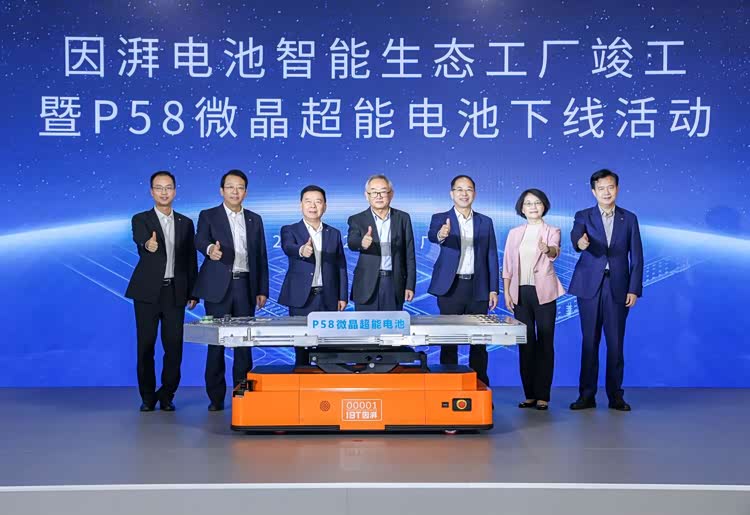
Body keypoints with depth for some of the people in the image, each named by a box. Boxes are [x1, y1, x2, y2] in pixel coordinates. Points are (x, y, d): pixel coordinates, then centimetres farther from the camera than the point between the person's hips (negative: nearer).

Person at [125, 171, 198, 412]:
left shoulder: (185, 223, 12)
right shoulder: (141, 219, 2)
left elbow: (191, 260, 12)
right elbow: (140, 240, -21)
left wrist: (192, 293, 6)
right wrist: (148, 244, -45)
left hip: (175, 292, 2)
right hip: (148, 292, -2)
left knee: (174, 346, 0)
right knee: (146, 346, 2)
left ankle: (166, 395, 14)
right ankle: (148, 397, 14)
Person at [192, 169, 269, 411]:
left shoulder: (255, 219, 14)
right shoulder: (208, 216, 5)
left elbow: (261, 257, 13)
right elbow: (200, 240, -16)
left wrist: (262, 290, 5)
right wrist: (210, 249, -40)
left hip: (245, 286, 3)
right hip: (218, 287, -2)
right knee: (216, 342, 0)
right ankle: (216, 397, 7)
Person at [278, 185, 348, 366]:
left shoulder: (334, 234, 12)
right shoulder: (289, 231, 3)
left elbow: (341, 267, 11)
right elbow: (288, 247, -20)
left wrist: (342, 296, 4)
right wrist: (301, 250, -43)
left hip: (328, 299, 2)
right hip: (301, 298, -2)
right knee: (302, 348, -1)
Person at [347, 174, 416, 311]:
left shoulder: (403, 218, 5)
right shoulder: (357, 219, 1)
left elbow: (409, 254, 6)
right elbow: (351, 243, -19)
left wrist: (410, 285, 2)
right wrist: (362, 242, -42)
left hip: (394, 284, 1)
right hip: (367, 285, -1)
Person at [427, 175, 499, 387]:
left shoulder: (485, 222, 11)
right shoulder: (441, 218, 3)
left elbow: (492, 257, 10)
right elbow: (432, 235, -20)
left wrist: (493, 289, 3)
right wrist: (441, 235, -44)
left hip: (478, 289, 2)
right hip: (451, 288, -2)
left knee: (479, 342, 6)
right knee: (449, 341, 2)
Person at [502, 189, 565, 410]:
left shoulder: (552, 231, 2)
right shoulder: (514, 233, 11)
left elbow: (555, 251, -20)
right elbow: (508, 264, 10)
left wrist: (548, 249, -43)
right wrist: (506, 292, 2)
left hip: (543, 292, -3)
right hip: (521, 292, 3)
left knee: (545, 342, -3)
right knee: (525, 343, 4)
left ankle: (543, 395, 2)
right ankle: (529, 394, 11)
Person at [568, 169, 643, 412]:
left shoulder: (629, 219, 8)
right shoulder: (583, 216, 6)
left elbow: (636, 257, 6)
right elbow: (575, 237, -16)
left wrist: (634, 289, -2)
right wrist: (580, 243, -40)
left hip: (618, 288, 0)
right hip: (590, 287, 0)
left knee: (616, 343, 3)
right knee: (589, 342, 3)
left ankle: (616, 396, 12)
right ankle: (587, 395, 10)